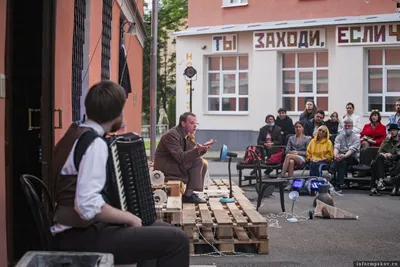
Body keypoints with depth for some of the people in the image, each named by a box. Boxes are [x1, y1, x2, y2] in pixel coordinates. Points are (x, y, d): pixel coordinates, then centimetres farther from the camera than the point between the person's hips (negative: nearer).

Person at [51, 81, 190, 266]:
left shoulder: (76, 134, 11)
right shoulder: (95, 144, -19)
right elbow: (88, 206, -29)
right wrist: (129, 217, -15)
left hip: (81, 229, 10)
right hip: (84, 237, -10)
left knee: (162, 231, 19)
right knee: (176, 240, -14)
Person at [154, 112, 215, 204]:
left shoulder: (189, 135, 8)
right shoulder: (171, 135, -20)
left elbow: (192, 153, 5)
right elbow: (180, 157, -28)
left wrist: (203, 148, -14)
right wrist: (197, 150, -37)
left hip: (177, 165, 9)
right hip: (164, 168, -9)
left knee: (204, 163, -1)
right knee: (197, 161, -21)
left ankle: (189, 193, 1)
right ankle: (188, 195, -18)